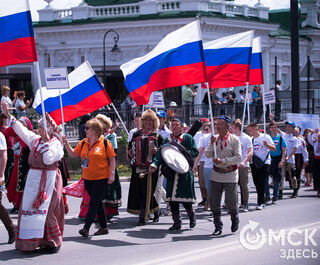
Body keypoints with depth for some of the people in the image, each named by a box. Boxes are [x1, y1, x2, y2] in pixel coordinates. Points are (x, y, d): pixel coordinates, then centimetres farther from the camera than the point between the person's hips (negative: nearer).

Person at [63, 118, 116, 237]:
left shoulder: (105, 142, -7)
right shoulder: (83, 143, 8)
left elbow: (112, 159, -4)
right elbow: (73, 154, 12)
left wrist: (112, 174, -10)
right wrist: (66, 143, -1)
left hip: (101, 178, -6)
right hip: (87, 178, 6)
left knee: (94, 202, -10)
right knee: (97, 202, 13)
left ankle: (86, 228, -14)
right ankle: (103, 227, 22)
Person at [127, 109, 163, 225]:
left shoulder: (157, 136, 6)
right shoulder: (136, 134, 15)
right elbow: (130, 146, 23)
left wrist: (157, 151, -15)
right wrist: (130, 153, 3)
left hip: (150, 168, -4)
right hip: (137, 167, 4)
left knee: (147, 191, -7)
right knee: (137, 191, 3)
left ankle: (143, 217, -3)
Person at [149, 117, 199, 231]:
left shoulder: (188, 138, 3)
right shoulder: (167, 140, 13)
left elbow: (195, 152, -2)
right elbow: (160, 154, 3)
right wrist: (154, 165, -13)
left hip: (185, 173, -4)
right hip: (171, 173, 4)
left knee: (185, 198, -5)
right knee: (172, 199, 1)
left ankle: (191, 215, 23)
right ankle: (177, 222, 10)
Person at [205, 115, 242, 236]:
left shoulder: (234, 139, -5)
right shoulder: (214, 138, 7)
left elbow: (238, 158, -11)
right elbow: (208, 155, 2)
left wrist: (223, 161, -19)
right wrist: (212, 143, -13)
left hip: (230, 175, -4)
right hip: (216, 175, 4)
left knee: (230, 201, -2)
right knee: (214, 203, 2)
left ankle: (235, 219, 29)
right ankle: (218, 227, 13)